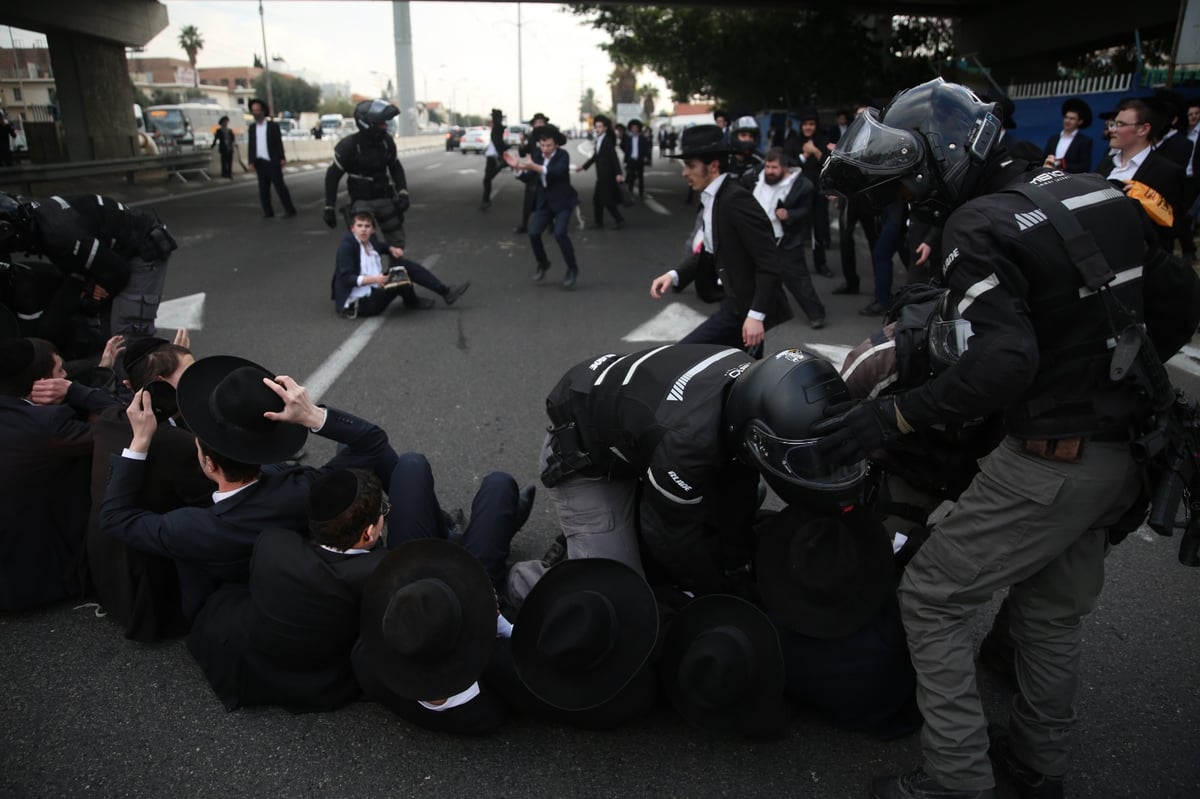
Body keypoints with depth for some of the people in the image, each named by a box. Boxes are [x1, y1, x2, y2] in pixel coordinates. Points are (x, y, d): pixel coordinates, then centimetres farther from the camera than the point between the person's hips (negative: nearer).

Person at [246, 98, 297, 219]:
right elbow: (250, 146, 8)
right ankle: (268, 212, 7)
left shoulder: (273, 125, 2)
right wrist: (251, 162, -1)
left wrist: (282, 158, -9)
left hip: (272, 162, -4)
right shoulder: (252, 128, 11)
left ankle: (289, 210, 0)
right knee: (263, 189, 3)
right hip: (260, 163, 4)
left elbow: (279, 143, -1)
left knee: (280, 186, -4)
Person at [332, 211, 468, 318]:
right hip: (360, 302, -9)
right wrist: (374, 279, -35)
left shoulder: (370, 240, 7)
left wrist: (391, 249, 11)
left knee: (405, 264, -1)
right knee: (401, 277, -23)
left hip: (374, 291, 9)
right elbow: (347, 278, -24)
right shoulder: (347, 246, -16)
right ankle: (411, 301, 9)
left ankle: (445, 291, 2)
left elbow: (379, 246, 32)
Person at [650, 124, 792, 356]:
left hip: (748, 305, -9)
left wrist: (756, 315, -25)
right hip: (736, 300, 9)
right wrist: (675, 275, 3)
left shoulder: (736, 199, -19)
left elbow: (769, 263, -22)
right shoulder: (710, 199, 9)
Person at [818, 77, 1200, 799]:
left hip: (1051, 462, -8)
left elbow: (1003, 363, -30)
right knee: (1054, 610, 22)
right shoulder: (1105, 194, 6)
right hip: (1126, 453, 8)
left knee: (932, 597, 4)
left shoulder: (977, 227, -18)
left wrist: (892, 418, -25)